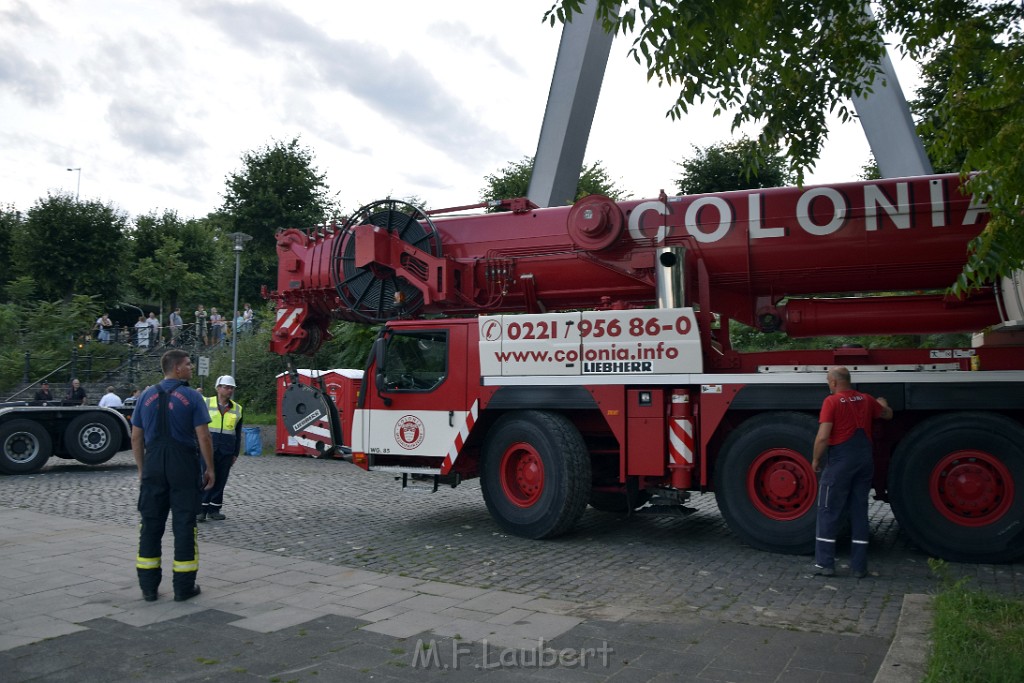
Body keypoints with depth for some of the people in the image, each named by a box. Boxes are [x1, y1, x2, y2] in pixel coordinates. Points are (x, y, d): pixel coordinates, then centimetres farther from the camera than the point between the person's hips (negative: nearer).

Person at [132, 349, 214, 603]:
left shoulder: (147, 396, 7)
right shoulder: (192, 396, -7)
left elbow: (136, 437, 8)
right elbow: (203, 436, -11)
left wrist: (142, 469, 16)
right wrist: (210, 469, -2)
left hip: (153, 466, 4)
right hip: (184, 467, -4)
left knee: (151, 525, 11)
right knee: (184, 525, 3)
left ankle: (148, 587, 16)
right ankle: (183, 587, 9)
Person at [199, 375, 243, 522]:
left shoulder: (237, 409, 10)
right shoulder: (206, 403, 1)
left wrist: (236, 453, 12)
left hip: (227, 451, 4)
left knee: (220, 480, 7)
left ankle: (214, 509, 15)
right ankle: (201, 509, 0)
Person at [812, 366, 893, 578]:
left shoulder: (832, 402, -11)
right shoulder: (866, 399, 8)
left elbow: (823, 437, -17)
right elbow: (888, 414, 29)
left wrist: (816, 460, -3)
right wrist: (882, 403, 51)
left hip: (840, 461, -6)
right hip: (865, 460, 6)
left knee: (829, 511, 3)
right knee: (859, 512, 11)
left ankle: (825, 563, 5)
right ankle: (859, 566, 14)